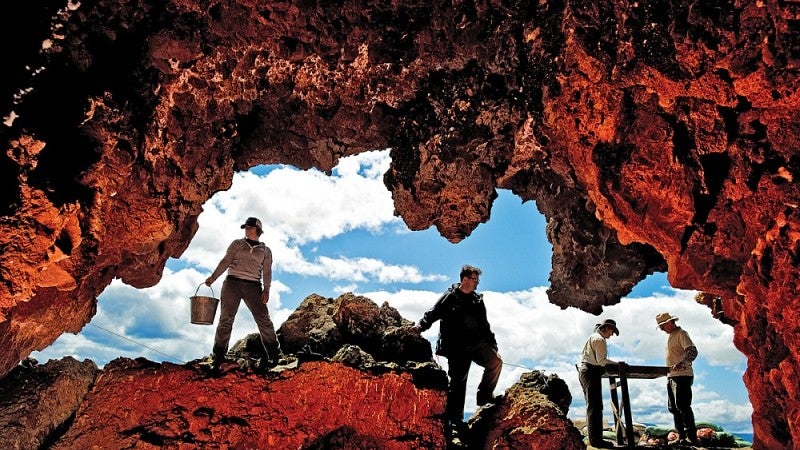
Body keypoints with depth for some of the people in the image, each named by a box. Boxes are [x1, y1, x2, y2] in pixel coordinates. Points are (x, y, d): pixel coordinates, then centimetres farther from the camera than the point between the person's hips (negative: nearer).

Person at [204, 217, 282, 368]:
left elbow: (267, 272, 8)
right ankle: (217, 358, 1)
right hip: (232, 283, 0)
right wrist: (213, 277, -10)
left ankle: (274, 355, -2)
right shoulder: (236, 244, 16)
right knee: (226, 319, -4)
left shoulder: (266, 251, 17)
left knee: (263, 319, -8)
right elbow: (225, 261, 5)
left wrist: (266, 289, -7)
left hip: (253, 287, 0)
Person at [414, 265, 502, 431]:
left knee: (495, 361, -19)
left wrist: (493, 345, 18)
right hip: (458, 347, -4)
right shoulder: (450, 297, 0)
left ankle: (485, 396, -1)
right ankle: (454, 418, 8)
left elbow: (484, 325, 22)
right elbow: (432, 313, -8)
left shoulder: (477, 300, 17)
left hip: (477, 343, 4)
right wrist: (420, 326, -25)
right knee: (458, 380, -2)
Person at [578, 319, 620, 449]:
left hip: (583, 371, 11)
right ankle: (596, 439, -9)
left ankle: (593, 438, 18)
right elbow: (601, 360, -19)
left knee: (591, 406, 14)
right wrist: (617, 364, -13)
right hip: (592, 372, -11)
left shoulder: (592, 337, 20)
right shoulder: (600, 339, -11)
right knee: (595, 406, -10)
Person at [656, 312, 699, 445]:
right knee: (674, 408, 10)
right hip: (671, 377, 10)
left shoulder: (681, 334, -7)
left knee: (683, 406, -13)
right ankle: (681, 437, 15)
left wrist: (680, 365, -31)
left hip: (682, 376, -10)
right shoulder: (671, 336, 22)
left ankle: (692, 437, -9)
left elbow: (693, 351, -20)